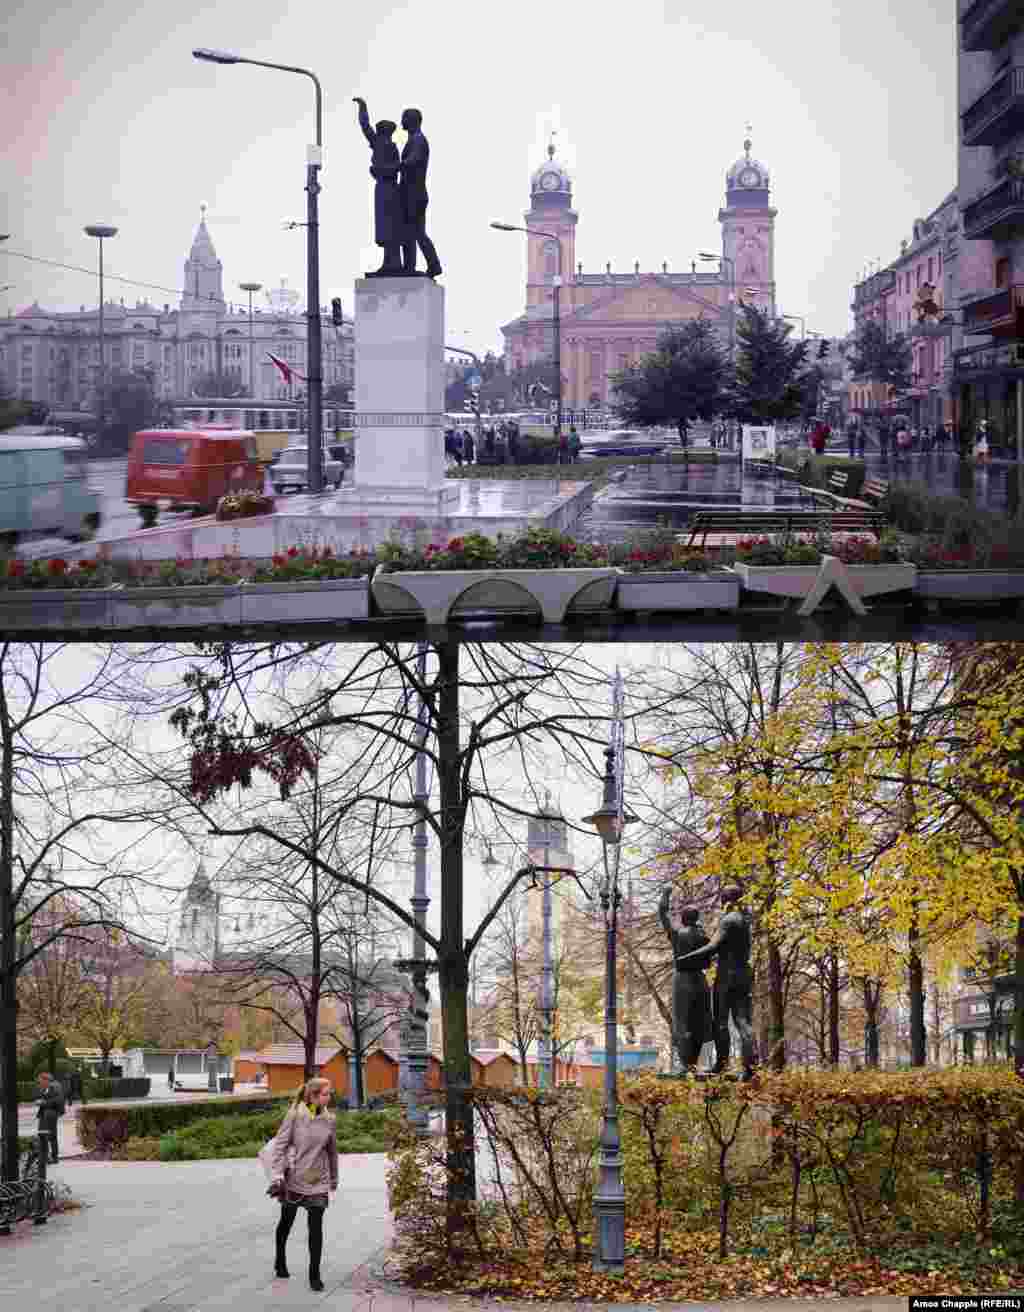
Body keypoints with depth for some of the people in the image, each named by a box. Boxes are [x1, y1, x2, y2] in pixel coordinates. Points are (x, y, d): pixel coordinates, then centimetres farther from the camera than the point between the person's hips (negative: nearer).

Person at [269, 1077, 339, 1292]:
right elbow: (279, 1145, -9)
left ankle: (315, 1274, 2)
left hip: (318, 1181, 2)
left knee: (316, 1227, -5)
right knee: (287, 1221, 15)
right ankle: (280, 1262, 38)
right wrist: (277, 1175, -16)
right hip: (293, 1179, -2)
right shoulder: (294, 1116, -11)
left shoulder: (329, 1120, 0)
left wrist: (334, 1178, 20)